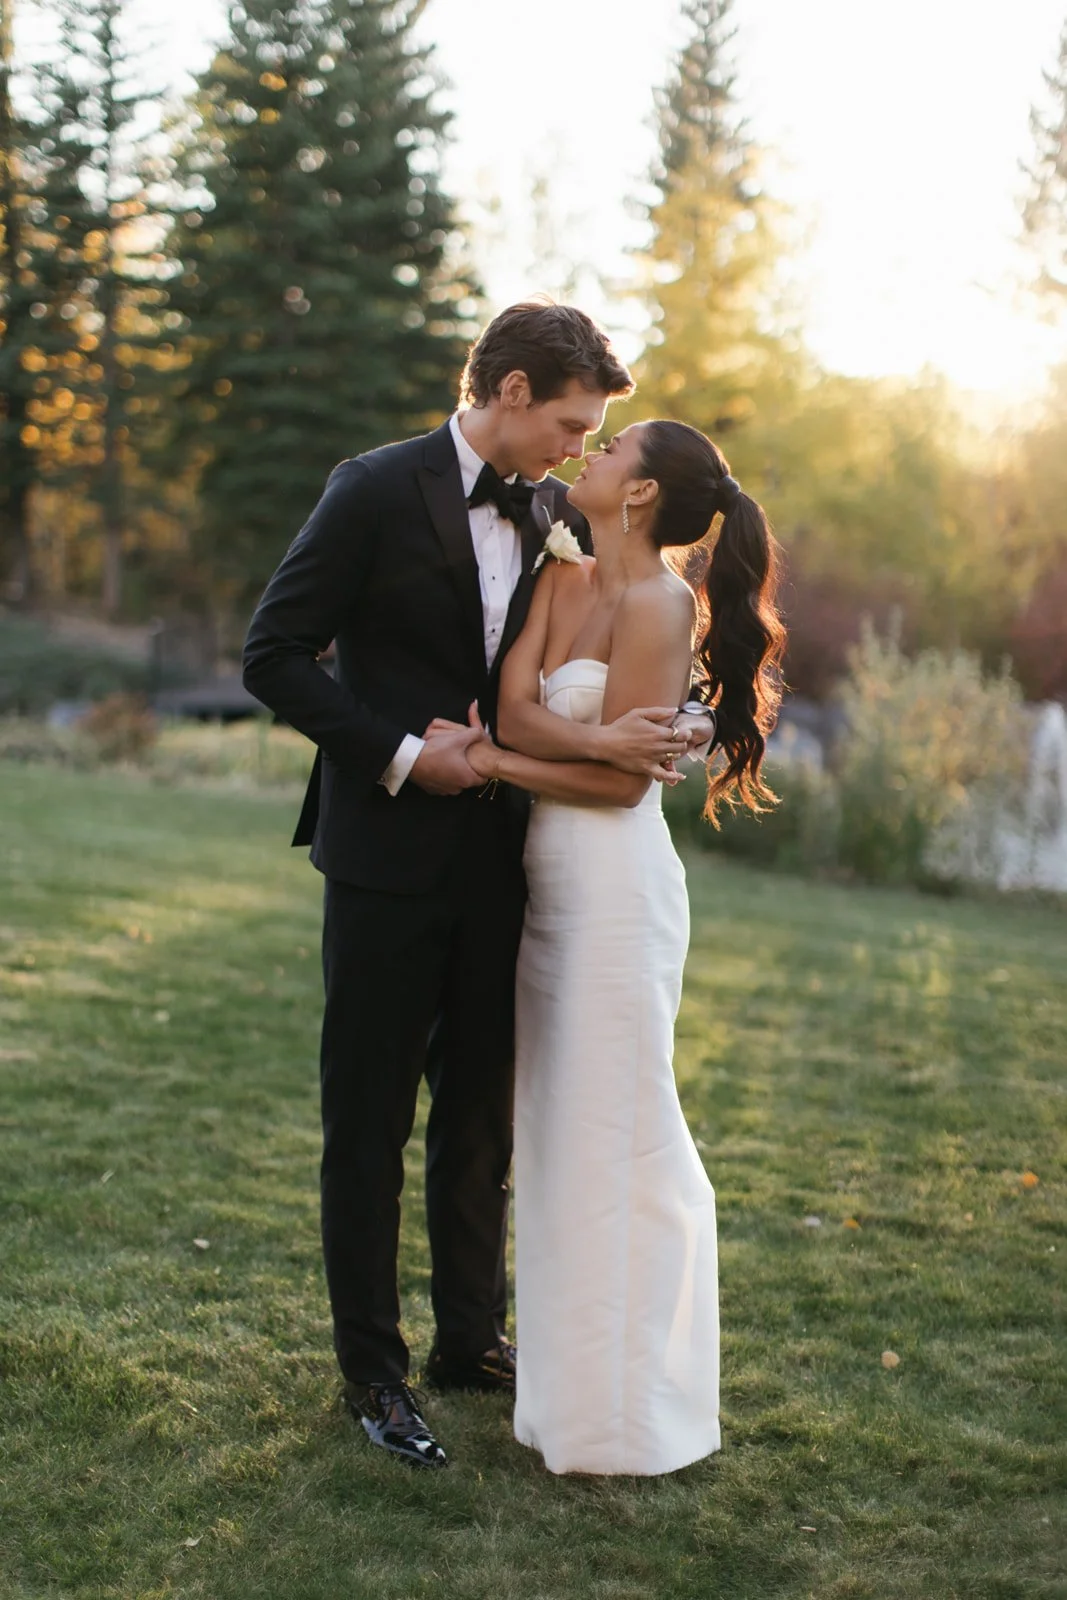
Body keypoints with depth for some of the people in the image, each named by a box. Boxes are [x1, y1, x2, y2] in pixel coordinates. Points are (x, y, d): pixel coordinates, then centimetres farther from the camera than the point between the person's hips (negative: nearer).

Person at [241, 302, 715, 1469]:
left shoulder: (558, 517, 6)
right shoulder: (377, 491, -10)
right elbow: (274, 657, -11)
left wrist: (650, 728, -15)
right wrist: (401, 754, -16)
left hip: (498, 859, 6)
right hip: (390, 854, -5)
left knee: (480, 1113, 15)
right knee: (369, 1120, 6)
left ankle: (471, 1336, 31)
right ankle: (372, 1367, 18)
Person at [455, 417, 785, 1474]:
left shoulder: (656, 605, -13)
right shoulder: (564, 580, 8)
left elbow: (619, 779, -15)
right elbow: (512, 710, -5)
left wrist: (492, 764, -11)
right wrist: (622, 738, -19)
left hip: (616, 883, -8)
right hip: (549, 880, 8)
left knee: (615, 1133, 2)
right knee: (559, 1124, 15)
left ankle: (627, 1406, 16)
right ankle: (573, 1367, 29)